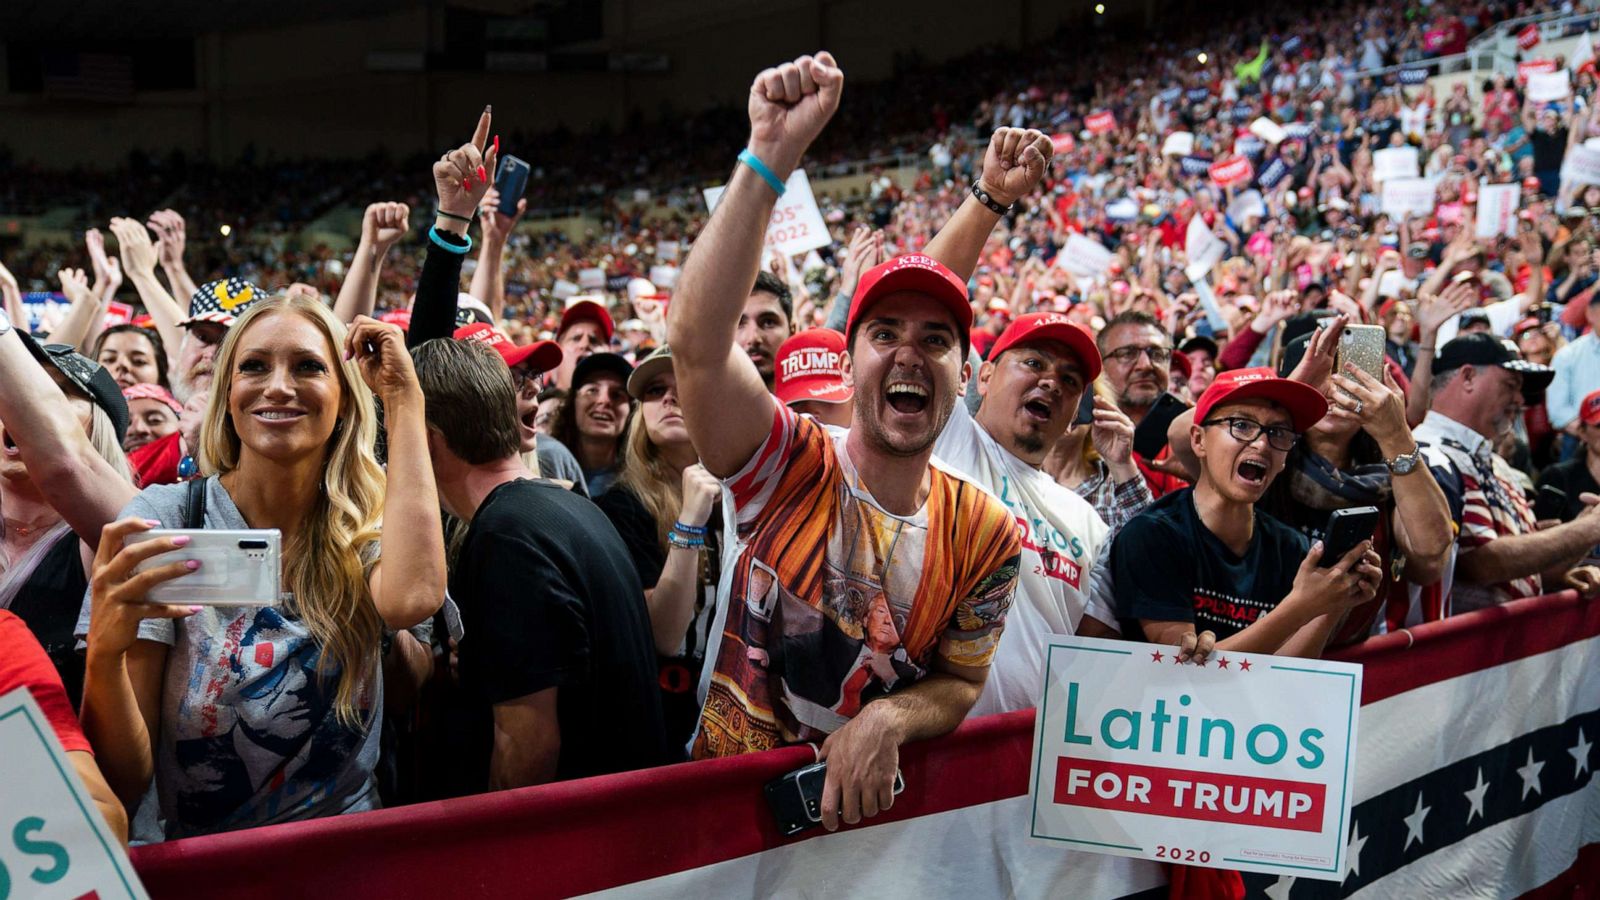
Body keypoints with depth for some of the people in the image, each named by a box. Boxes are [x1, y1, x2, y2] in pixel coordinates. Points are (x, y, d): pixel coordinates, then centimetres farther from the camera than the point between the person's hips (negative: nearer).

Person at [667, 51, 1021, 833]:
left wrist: (887, 720, -14)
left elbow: (960, 684, 9)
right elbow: (695, 341, -25)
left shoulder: (986, 533, 1)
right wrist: (771, 157, -30)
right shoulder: (789, 469, -9)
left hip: (866, 809, 3)